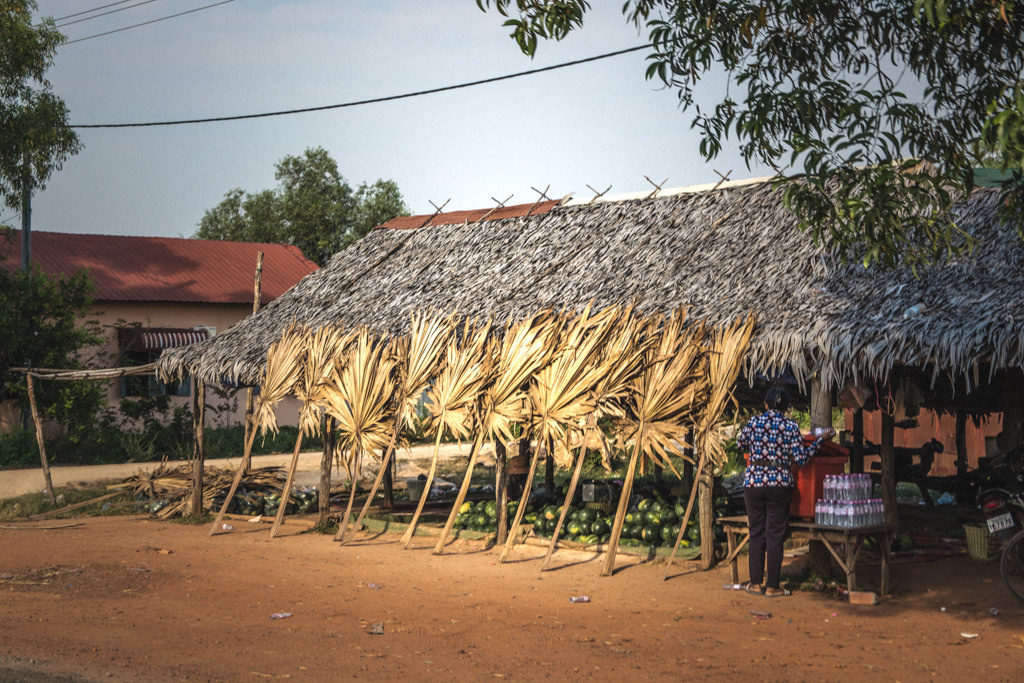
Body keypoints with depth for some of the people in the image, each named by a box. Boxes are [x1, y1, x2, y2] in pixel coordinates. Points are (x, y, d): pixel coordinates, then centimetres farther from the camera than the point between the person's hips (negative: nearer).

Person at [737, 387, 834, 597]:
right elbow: (801, 458, -2)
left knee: (756, 534, 11)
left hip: (753, 482, 2)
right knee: (775, 536, 4)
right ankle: (772, 586, 7)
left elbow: (741, 445, 19)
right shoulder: (790, 426, -3)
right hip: (779, 484, -2)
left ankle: (756, 583, 14)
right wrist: (821, 439, 7)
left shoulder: (753, 422, 4)